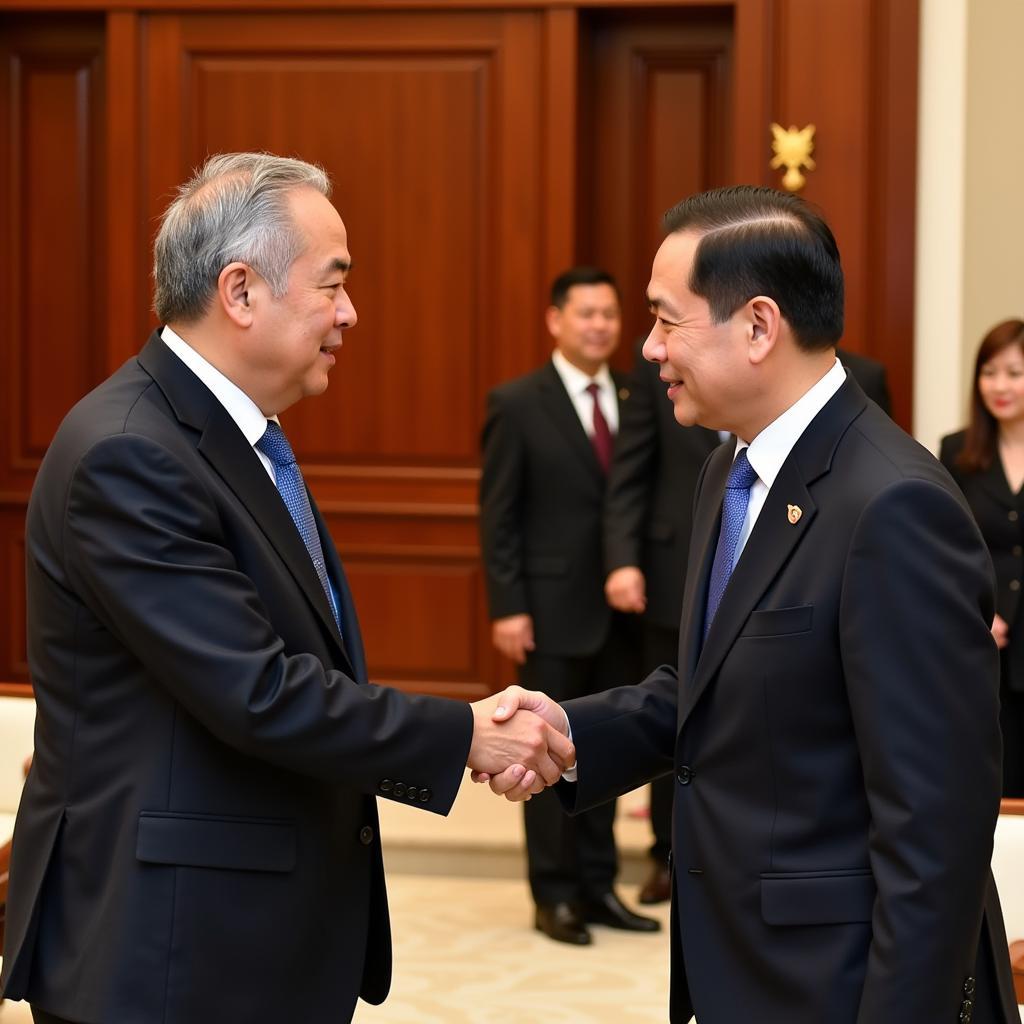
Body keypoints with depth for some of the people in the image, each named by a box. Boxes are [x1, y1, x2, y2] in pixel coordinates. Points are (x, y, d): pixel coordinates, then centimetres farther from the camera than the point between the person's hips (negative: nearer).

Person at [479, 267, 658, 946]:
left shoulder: (634, 400, 7)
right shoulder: (517, 404, -5)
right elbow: (498, 516, -7)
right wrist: (507, 607, -12)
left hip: (618, 607, 4)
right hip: (552, 609, -4)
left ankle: (597, 886, 19)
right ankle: (555, 896, 10)